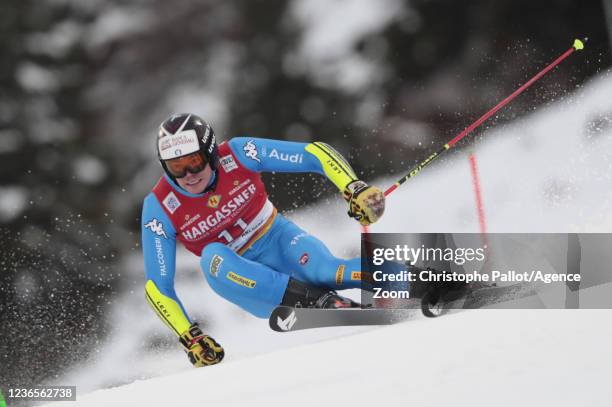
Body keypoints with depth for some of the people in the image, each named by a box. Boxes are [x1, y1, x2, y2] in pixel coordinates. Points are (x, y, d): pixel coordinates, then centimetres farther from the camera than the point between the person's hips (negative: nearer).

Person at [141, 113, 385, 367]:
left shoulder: (238, 155, -17)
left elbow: (316, 154, -15)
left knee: (322, 269, -34)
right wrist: (191, 339, -20)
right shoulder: (159, 208, -16)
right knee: (212, 258, -35)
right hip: (242, 274, 0)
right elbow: (157, 286, -11)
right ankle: (316, 299, -42)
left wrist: (355, 189, -31)